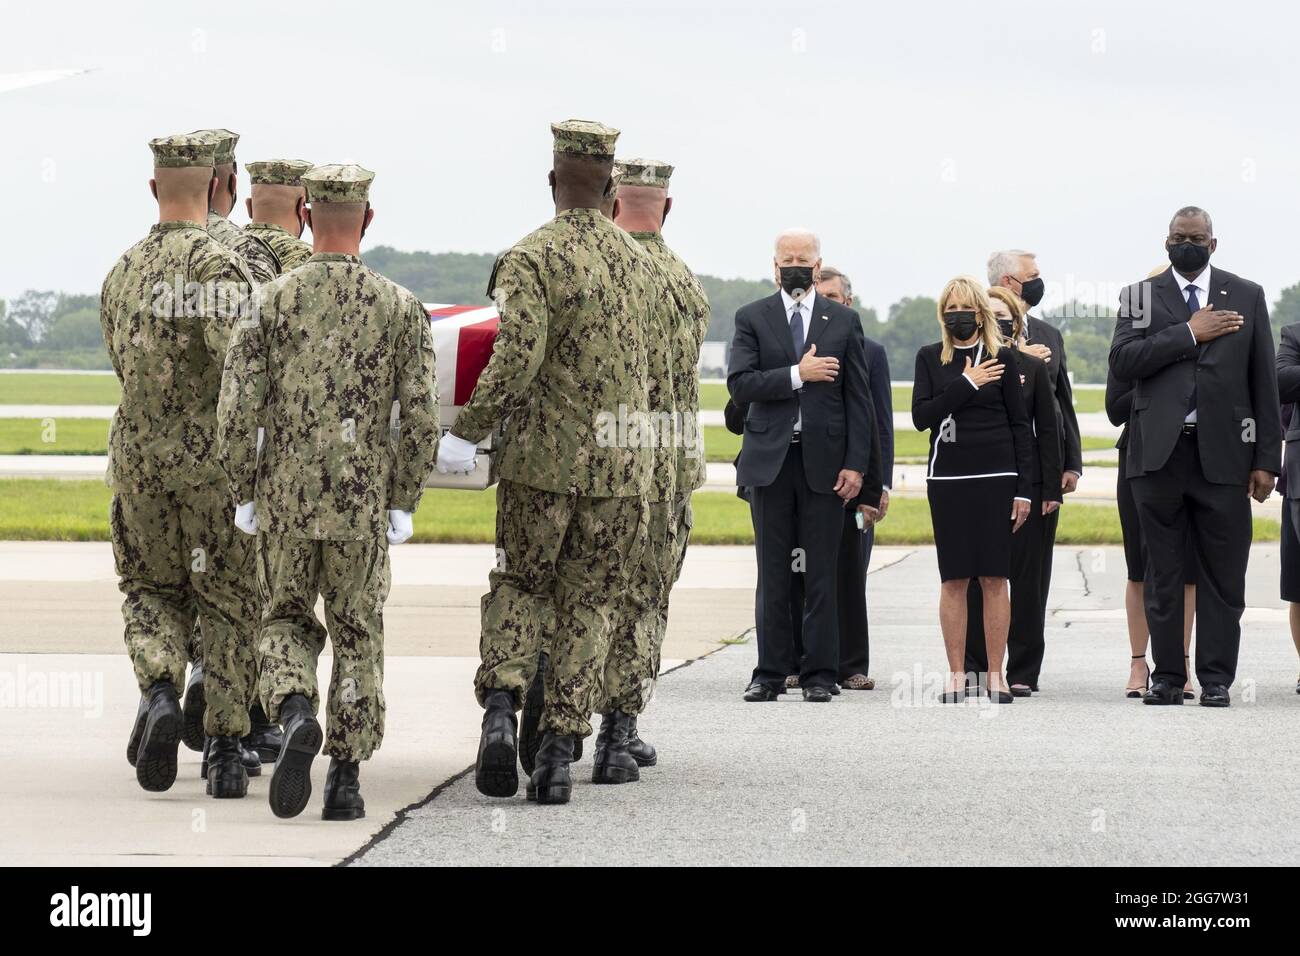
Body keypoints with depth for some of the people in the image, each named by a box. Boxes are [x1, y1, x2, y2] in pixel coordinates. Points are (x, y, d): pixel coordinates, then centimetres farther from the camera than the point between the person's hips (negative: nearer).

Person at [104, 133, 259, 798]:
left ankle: (159, 690, -11)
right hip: (213, 457, -4)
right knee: (227, 601, 6)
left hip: (137, 455, 4)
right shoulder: (212, 262, -12)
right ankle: (224, 750, 5)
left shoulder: (121, 272, 10)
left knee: (151, 589, 17)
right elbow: (235, 351, -25)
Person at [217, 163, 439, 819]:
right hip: (363, 501, 0)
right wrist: (404, 503, 5)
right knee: (357, 637, 12)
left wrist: (243, 495, 5)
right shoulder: (400, 306, -3)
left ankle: (295, 714, -14)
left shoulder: (270, 301, -4)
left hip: (284, 496, 0)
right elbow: (421, 418, -6)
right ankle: (345, 779, 9)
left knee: (286, 622, 15)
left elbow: (237, 411, -7)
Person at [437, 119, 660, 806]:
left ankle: (501, 711, -7)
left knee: (518, 586, 13)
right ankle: (559, 751, 4)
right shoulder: (638, 261, 8)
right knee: (587, 606, 8)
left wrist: (467, 433, -12)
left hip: (542, 458, -3)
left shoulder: (532, 258, -10)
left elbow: (517, 358, -20)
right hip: (623, 464, 3)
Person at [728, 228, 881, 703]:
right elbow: (740, 384, -6)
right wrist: (797, 374, -15)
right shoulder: (752, 318, 6)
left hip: (824, 460, 0)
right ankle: (771, 672, 8)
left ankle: (820, 673, 5)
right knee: (772, 574, 4)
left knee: (822, 574, 1)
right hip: (770, 460, 0)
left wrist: (856, 464, -3)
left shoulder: (843, 321, 7)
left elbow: (858, 399, 4)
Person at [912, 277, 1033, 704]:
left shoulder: (1003, 358, 5)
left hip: (996, 477, -1)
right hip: (947, 478, 1)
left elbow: (1020, 425, 5)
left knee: (994, 578, -1)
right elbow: (921, 416, -2)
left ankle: (996, 675, 3)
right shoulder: (930, 358, 9)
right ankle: (956, 675, 5)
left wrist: (1024, 489, -1)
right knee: (954, 580, 1)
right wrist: (966, 385, -10)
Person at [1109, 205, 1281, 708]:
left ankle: (1216, 679, 4)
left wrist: (1266, 459, 1)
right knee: (1163, 573, 4)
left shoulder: (1246, 297, 9)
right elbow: (1122, 361, -7)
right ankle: (1166, 676, 10)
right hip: (1160, 453, 0)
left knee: (1222, 573, -1)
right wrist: (1188, 334, -11)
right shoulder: (1140, 296, 9)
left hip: (1222, 454, 0)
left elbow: (1263, 383, 7)